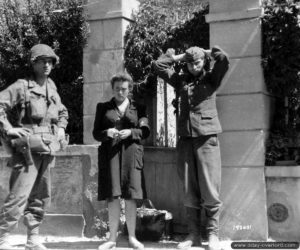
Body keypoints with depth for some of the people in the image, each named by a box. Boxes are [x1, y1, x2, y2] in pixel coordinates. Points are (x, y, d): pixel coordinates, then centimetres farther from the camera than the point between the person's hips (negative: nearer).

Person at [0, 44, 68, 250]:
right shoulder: (22, 87, -5)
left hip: (47, 151, 7)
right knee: (19, 195, -13)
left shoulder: (52, 90, 16)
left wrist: (61, 129, 18)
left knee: (41, 197, 11)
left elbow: (63, 113, 33)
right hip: (27, 149, -7)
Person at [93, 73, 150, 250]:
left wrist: (130, 132, -14)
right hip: (110, 154, 0)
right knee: (113, 197, -3)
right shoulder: (103, 107, 14)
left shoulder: (139, 108, 13)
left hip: (131, 154, 0)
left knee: (131, 196, -1)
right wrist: (107, 133, -11)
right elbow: (96, 133, 9)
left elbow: (145, 131, 4)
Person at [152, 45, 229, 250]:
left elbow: (224, 59, -10)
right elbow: (158, 65, 12)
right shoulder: (180, 80, 13)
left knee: (210, 189, -4)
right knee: (190, 191, 5)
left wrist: (207, 52, 6)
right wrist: (179, 56, 12)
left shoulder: (211, 78, 5)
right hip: (186, 138, 3)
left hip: (207, 137, -3)